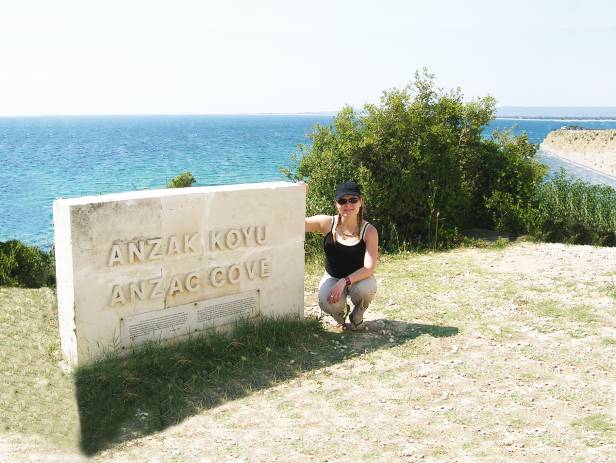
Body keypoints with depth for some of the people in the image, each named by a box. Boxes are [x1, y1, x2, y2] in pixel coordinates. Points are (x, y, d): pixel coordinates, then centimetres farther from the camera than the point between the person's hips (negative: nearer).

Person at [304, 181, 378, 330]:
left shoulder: (369, 231, -16)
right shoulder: (327, 223, -12)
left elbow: (369, 268, -22)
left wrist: (345, 282, -36)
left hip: (358, 278, 0)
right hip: (332, 277, 1)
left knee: (364, 290, -35)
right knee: (329, 305, -31)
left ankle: (357, 317, 2)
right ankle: (341, 312, 11)